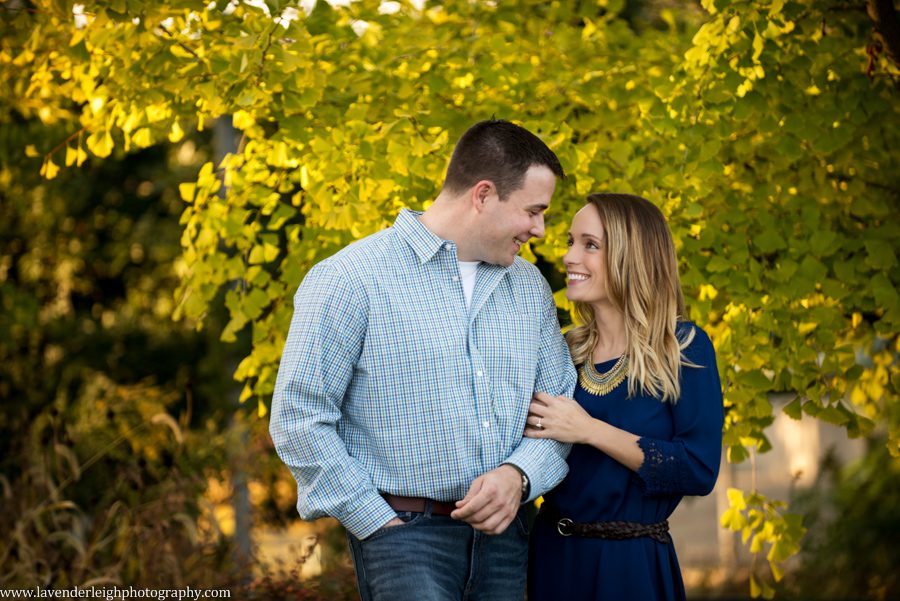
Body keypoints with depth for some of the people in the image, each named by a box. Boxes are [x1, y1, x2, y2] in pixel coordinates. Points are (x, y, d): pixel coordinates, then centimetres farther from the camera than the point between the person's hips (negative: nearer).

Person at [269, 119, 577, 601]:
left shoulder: (530, 288, 12)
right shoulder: (349, 280, -8)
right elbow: (299, 420, -9)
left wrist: (518, 475, -7)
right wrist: (381, 525, -10)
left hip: (503, 534, 6)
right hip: (403, 531, -6)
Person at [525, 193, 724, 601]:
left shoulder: (684, 348, -9)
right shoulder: (565, 350, 5)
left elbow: (700, 471, -17)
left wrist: (589, 430, -19)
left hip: (633, 563, -4)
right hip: (554, 554, 5)